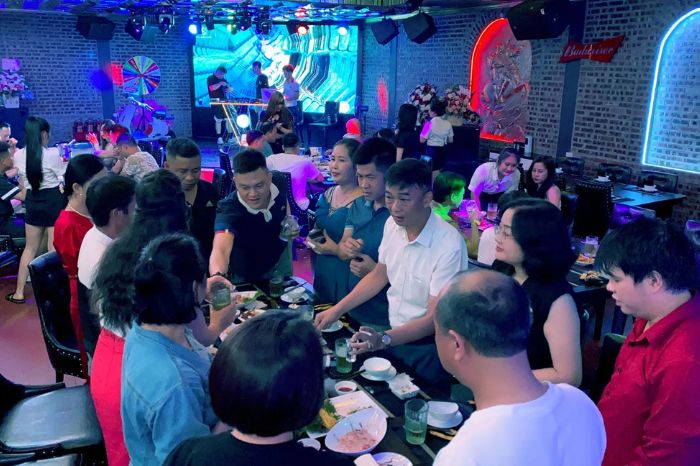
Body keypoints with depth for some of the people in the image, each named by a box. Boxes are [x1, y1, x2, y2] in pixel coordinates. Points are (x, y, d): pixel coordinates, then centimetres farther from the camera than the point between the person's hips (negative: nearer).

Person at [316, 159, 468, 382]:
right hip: (390, 333, 6)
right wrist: (337, 310, 4)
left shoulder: (449, 245, -25)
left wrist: (384, 339, -36)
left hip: (426, 347, -5)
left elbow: (435, 319, -23)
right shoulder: (393, 224, -5)